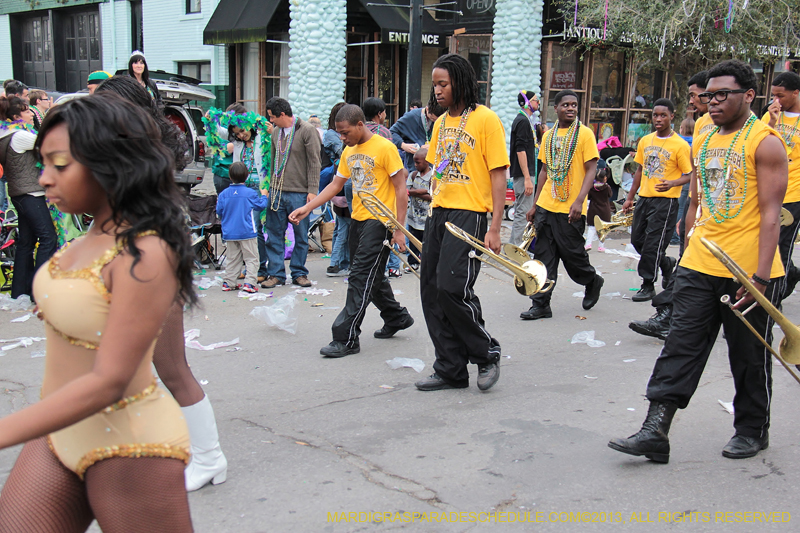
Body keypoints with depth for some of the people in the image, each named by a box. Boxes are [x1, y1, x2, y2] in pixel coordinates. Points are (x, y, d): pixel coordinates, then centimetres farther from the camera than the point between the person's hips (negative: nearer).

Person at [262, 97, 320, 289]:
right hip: (276, 192, 5)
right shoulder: (276, 132, 12)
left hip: (299, 193, -5)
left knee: (301, 235, 4)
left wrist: (312, 190, -13)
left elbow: (314, 163, -8)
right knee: (274, 234, 5)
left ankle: (299, 273, 15)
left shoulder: (307, 130, -5)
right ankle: (276, 274, 12)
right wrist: (270, 186, 13)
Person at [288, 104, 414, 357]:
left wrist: (399, 229, -15)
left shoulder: (384, 148, -12)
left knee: (361, 277, -10)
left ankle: (347, 338, -8)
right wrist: (307, 208, 6)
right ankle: (397, 317, 37)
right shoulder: (348, 151, 11)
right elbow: (335, 185, 16)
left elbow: (401, 189, -11)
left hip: (380, 221, -8)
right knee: (371, 277, 17)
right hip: (357, 220, 8)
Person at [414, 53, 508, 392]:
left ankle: (487, 354, 7)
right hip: (439, 212, 8)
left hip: (470, 214, -7)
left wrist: (495, 228, -15)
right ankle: (450, 370, 15)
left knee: (452, 287, -17)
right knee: (431, 291, 4)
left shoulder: (486, 119, -6)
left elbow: (498, 176, -9)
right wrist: (431, 217, 15)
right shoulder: (441, 122, 15)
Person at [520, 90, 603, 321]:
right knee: (543, 256, 3)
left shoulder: (584, 133, -4)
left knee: (572, 254, 3)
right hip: (546, 206, 5)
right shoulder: (548, 136, 11)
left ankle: (593, 281, 33)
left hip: (570, 209, -5)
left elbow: (591, 170, -9)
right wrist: (535, 204, 13)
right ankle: (541, 305, 7)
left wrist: (579, 201, -20)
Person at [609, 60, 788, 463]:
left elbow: (770, 214, -14)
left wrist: (761, 275, -19)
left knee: (749, 355, 9)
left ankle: (752, 430, 28)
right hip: (698, 267, 6)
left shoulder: (764, 142, -9)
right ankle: (655, 430, 2)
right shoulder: (703, 142, 12)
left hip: (748, 271, -5)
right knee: (681, 346, 1)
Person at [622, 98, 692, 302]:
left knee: (652, 244, -7)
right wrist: (630, 197, 16)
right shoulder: (645, 141, 9)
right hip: (644, 198, 7)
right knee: (637, 240, 11)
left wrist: (672, 183, -27)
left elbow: (689, 175, -7)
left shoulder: (680, 145, -8)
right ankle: (667, 264, 34)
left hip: (665, 200, -6)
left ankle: (648, 285, 6)